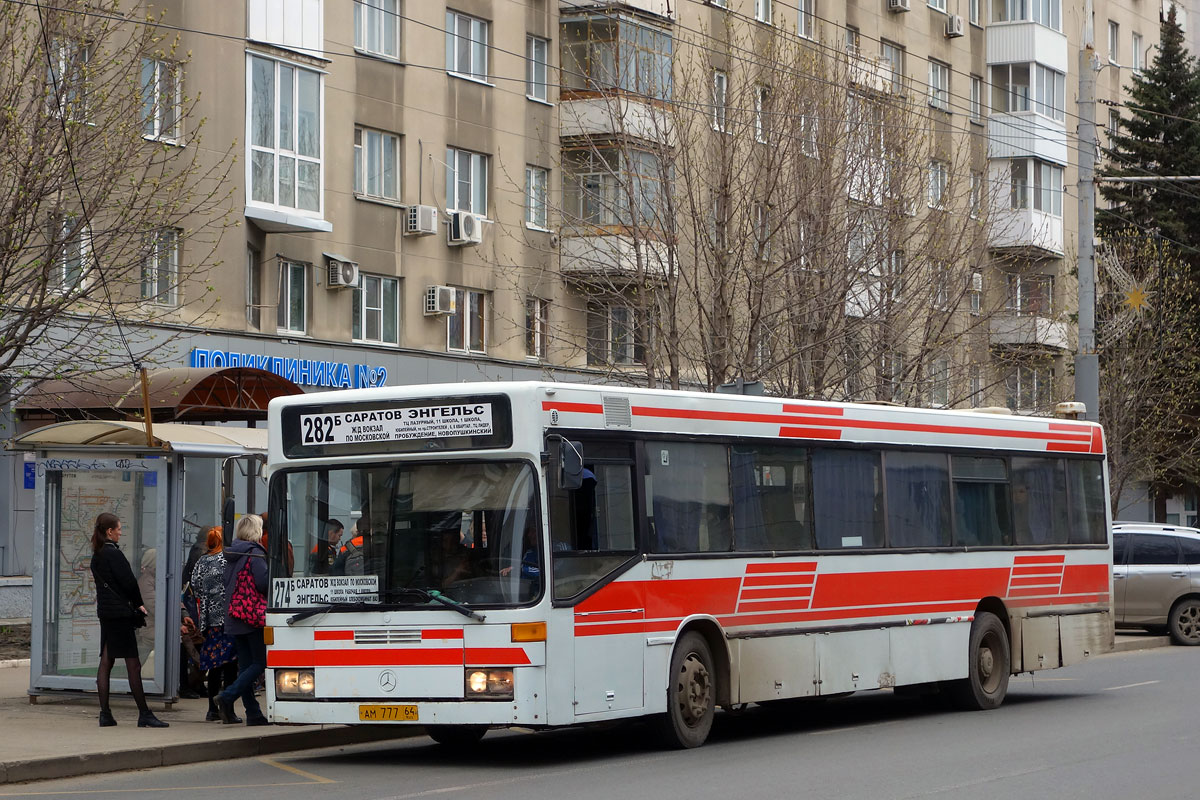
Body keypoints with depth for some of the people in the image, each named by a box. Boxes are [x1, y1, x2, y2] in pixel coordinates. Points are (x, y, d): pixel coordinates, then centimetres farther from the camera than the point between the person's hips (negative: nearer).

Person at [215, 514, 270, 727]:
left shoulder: (231, 555, 13)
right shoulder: (255, 554, -12)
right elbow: (263, 583, -20)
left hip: (233, 619, 8)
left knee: (246, 664, 8)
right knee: (260, 662, -2)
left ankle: (253, 713, 8)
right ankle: (228, 697, -16)